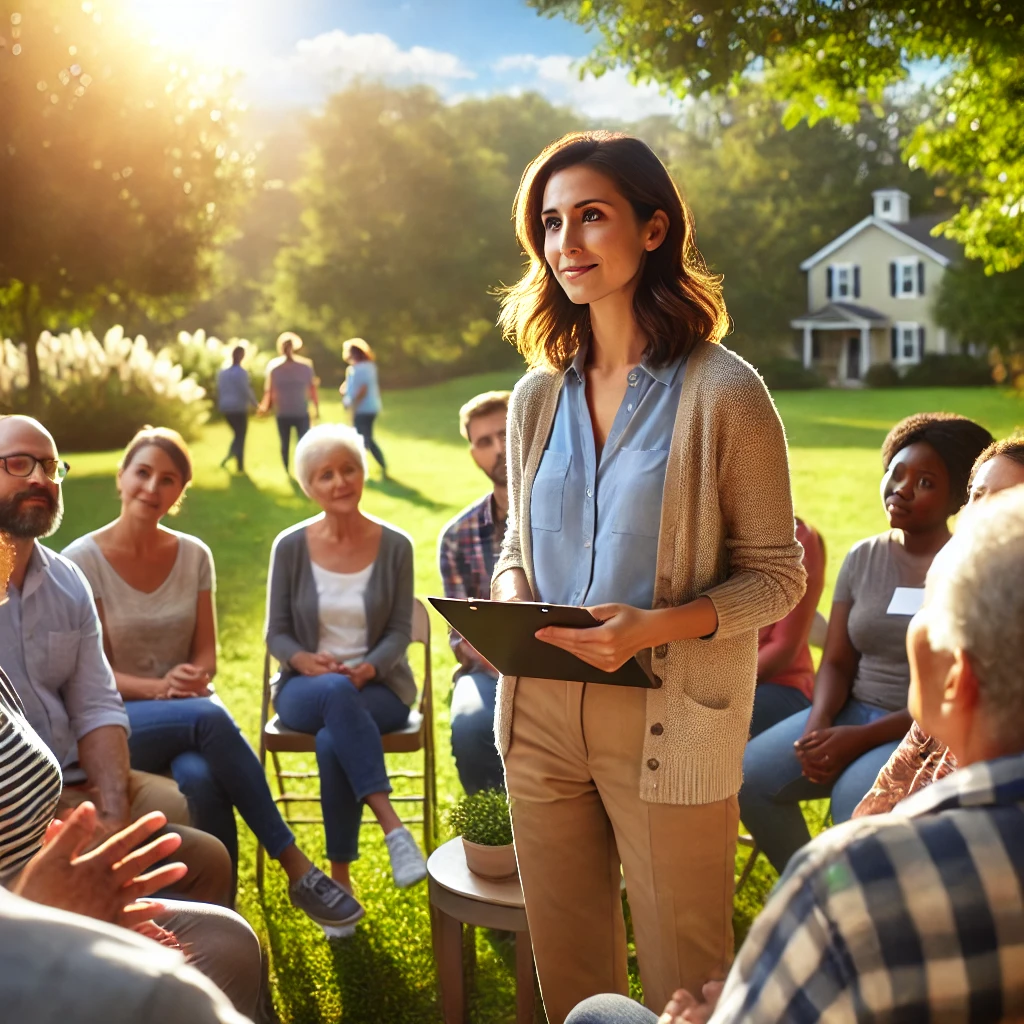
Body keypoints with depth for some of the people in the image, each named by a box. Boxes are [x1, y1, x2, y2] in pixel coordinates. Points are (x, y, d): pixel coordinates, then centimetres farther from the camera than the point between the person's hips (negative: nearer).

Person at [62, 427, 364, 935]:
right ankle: (296, 868, -27)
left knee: (200, 777, -34)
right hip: (115, 721, -3)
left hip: (187, 711, 3)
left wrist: (193, 678, -17)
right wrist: (156, 688, -23)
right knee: (209, 717, -35)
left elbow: (206, 652, 7)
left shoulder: (194, 556, 5)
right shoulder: (82, 561, -7)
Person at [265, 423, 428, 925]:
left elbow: (400, 632, 0)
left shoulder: (394, 546, -1)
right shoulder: (290, 547, 0)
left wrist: (367, 668, -20)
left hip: (378, 686, 0)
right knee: (336, 693, -38)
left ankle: (340, 876, -23)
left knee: (332, 741, -35)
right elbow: (276, 633, 3)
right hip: (304, 688, 0)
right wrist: (304, 660, -19)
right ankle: (392, 827, -40)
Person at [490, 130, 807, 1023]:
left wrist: (660, 624, -23)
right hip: (541, 714, 5)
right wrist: (509, 595, -6)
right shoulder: (538, 397, 6)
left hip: (669, 723, -4)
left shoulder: (722, 393, -10)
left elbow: (776, 573, -7)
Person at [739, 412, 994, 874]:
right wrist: (818, 726, -13)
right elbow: (837, 662, 7)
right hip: (854, 711, 5)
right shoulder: (863, 558, 7)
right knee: (750, 774, -15)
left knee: (855, 798, -32)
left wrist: (862, 738, -22)